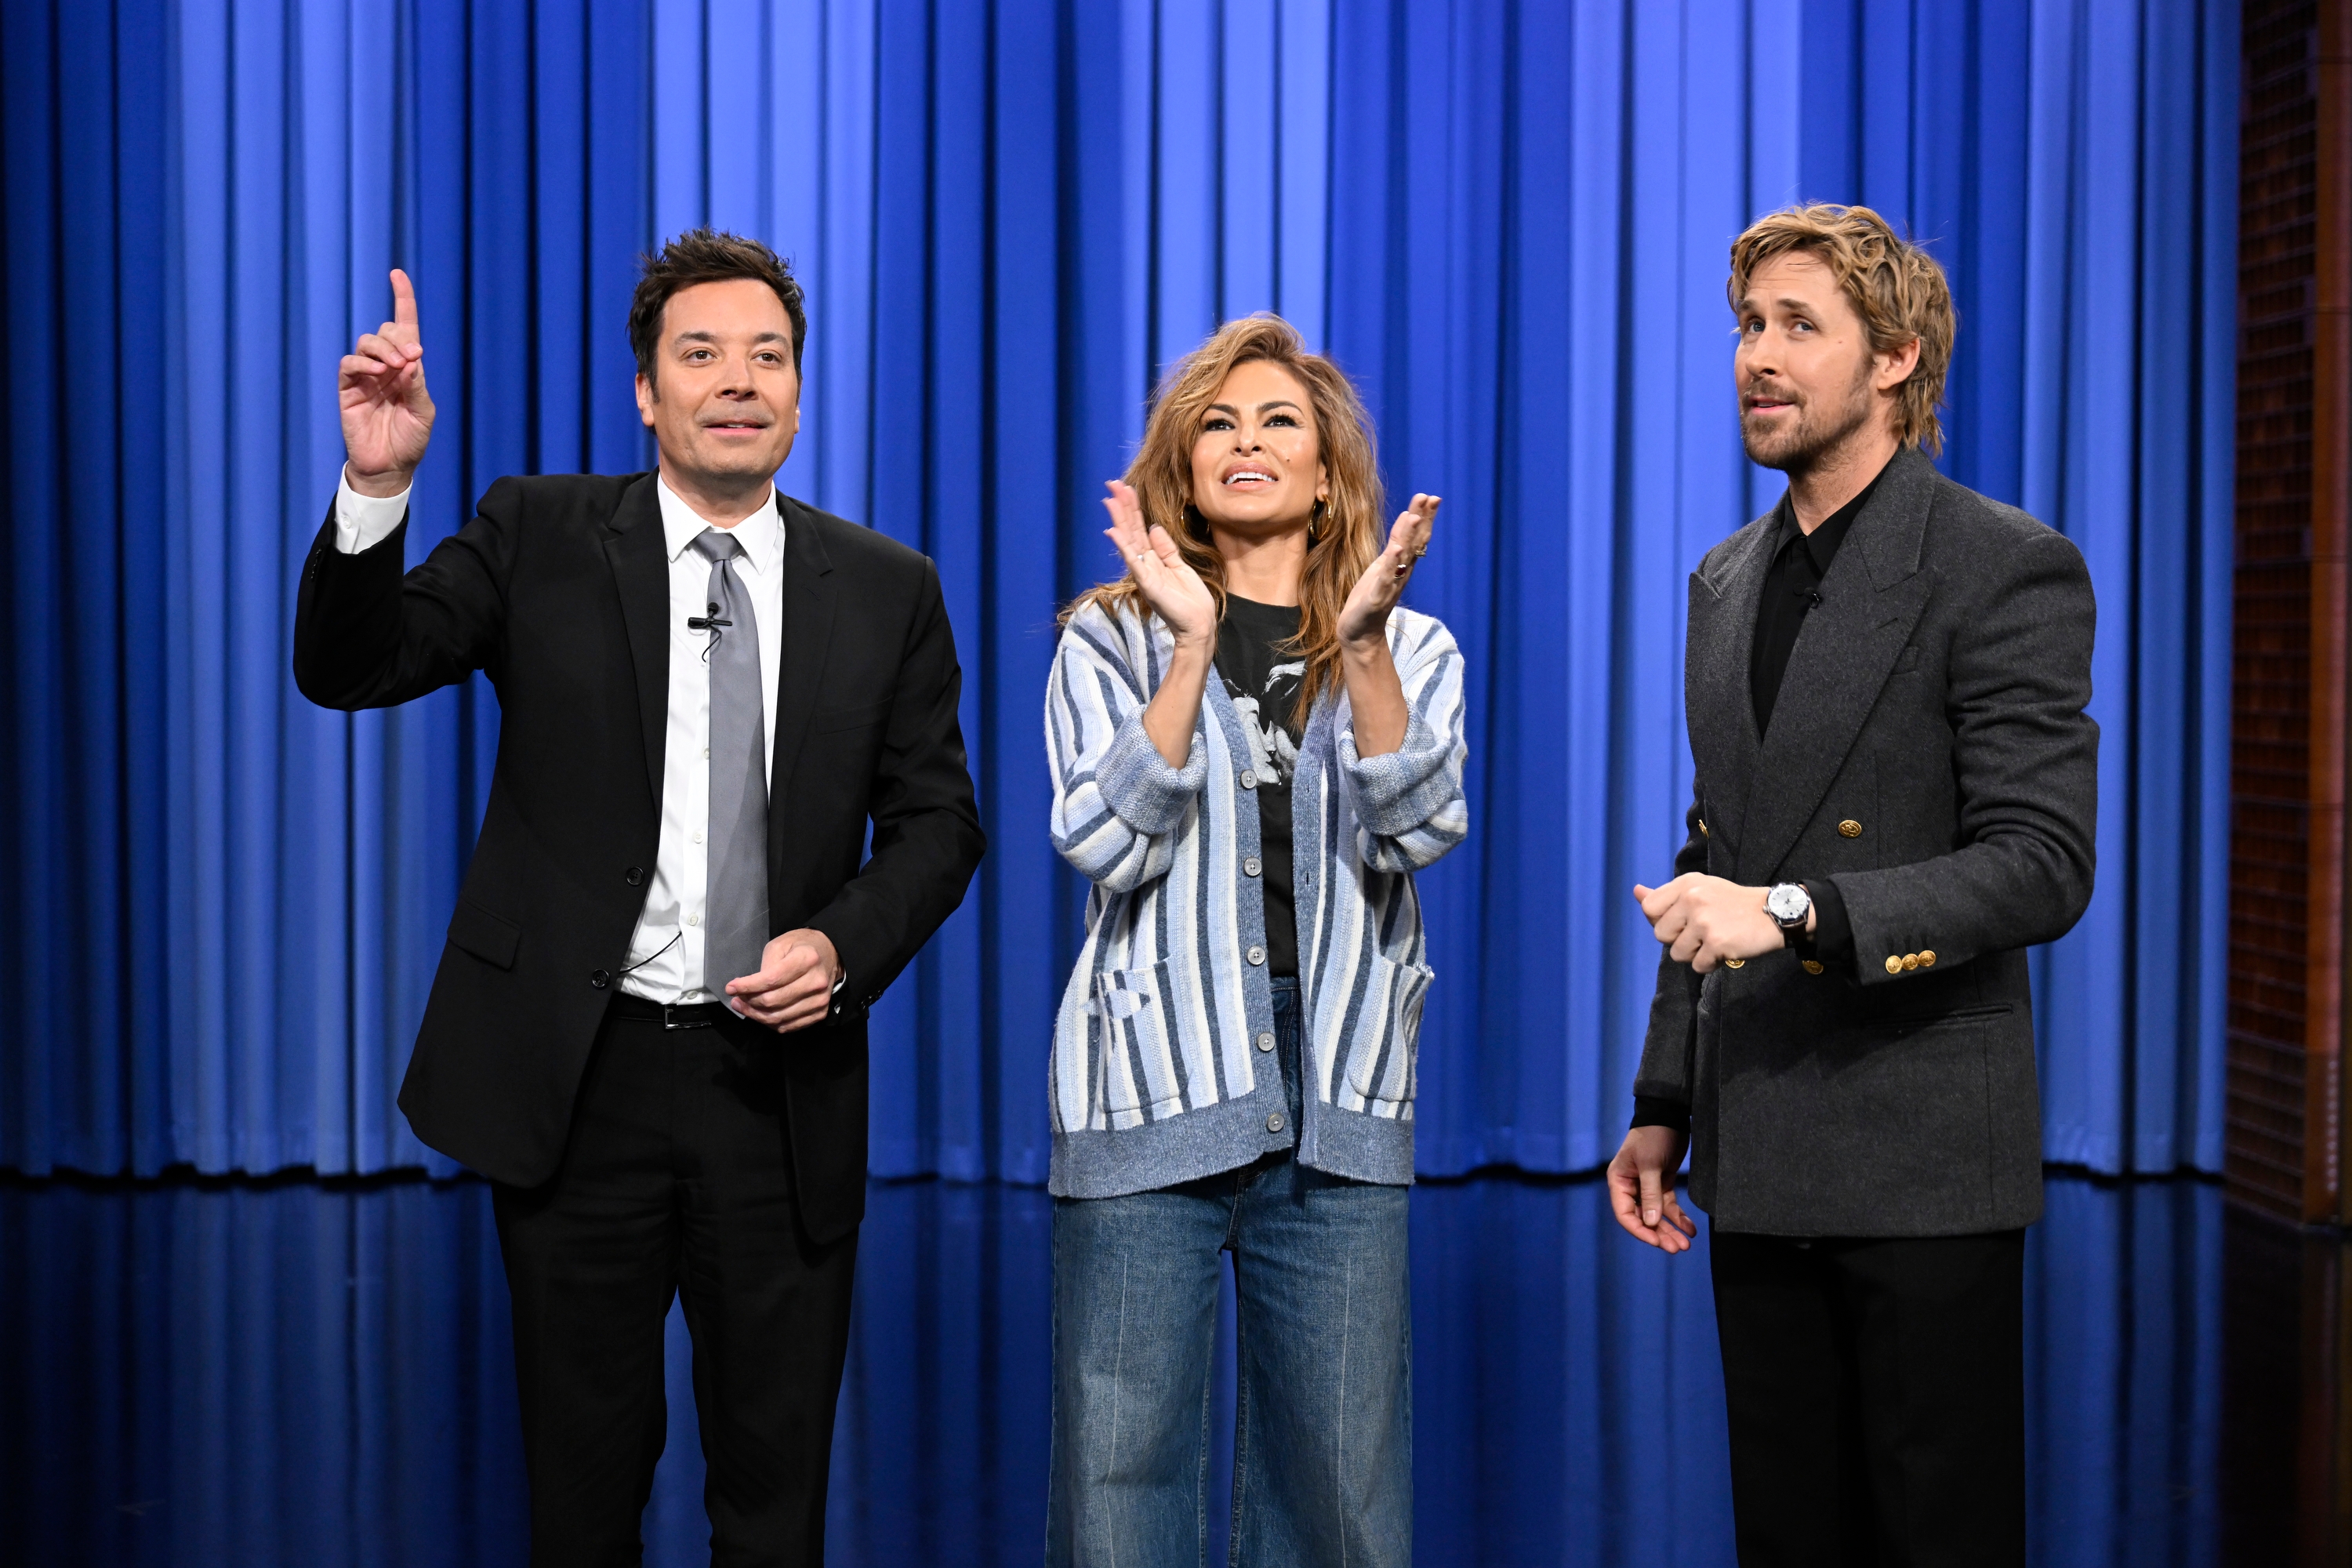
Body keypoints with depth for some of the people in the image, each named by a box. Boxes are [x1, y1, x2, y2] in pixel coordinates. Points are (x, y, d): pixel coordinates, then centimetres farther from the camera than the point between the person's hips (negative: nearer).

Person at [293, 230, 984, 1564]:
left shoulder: (888, 590, 4)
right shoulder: (539, 536, 1)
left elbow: (936, 817, 7)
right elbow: (346, 669, -8)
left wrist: (846, 944, -11)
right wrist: (379, 484, -24)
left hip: (780, 1075, 1)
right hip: (581, 1074, -1)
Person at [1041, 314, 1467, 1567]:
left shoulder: (1415, 651, 11)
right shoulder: (1111, 642, 6)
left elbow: (1418, 830, -7)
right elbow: (1106, 844, -9)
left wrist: (1362, 643, -18)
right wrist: (1194, 643, -16)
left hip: (1340, 1117, 2)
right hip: (1150, 1104, -1)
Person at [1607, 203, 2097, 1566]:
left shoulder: (2008, 570, -8)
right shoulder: (1728, 582, 14)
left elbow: (2042, 867, -15)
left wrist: (1797, 912, -26)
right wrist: (1664, 1105, 15)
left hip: (1922, 1157, -6)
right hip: (1759, 1154, 7)